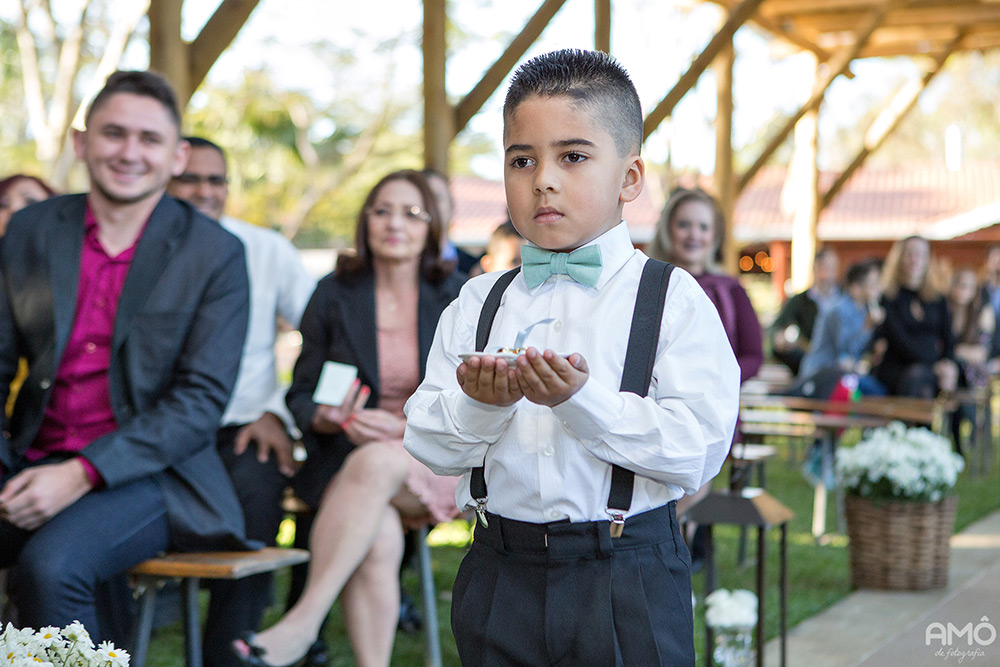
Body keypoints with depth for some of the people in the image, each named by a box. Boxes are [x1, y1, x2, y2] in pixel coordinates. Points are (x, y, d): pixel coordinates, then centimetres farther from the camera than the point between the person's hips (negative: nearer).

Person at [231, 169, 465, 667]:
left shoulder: (456, 298, 6)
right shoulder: (334, 294, 9)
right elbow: (302, 394, 11)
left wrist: (406, 426, -16)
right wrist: (327, 418, -13)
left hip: (436, 460, -1)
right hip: (347, 458, 1)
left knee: (376, 463, -36)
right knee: (377, 538, -33)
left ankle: (303, 621, -37)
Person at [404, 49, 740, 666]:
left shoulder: (675, 301, -3)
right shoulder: (477, 304, 8)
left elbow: (699, 451, -14)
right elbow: (428, 446, 3)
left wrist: (582, 400, -24)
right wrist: (477, 405, -17)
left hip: (628, 580, -3)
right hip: (501, 575, 3)